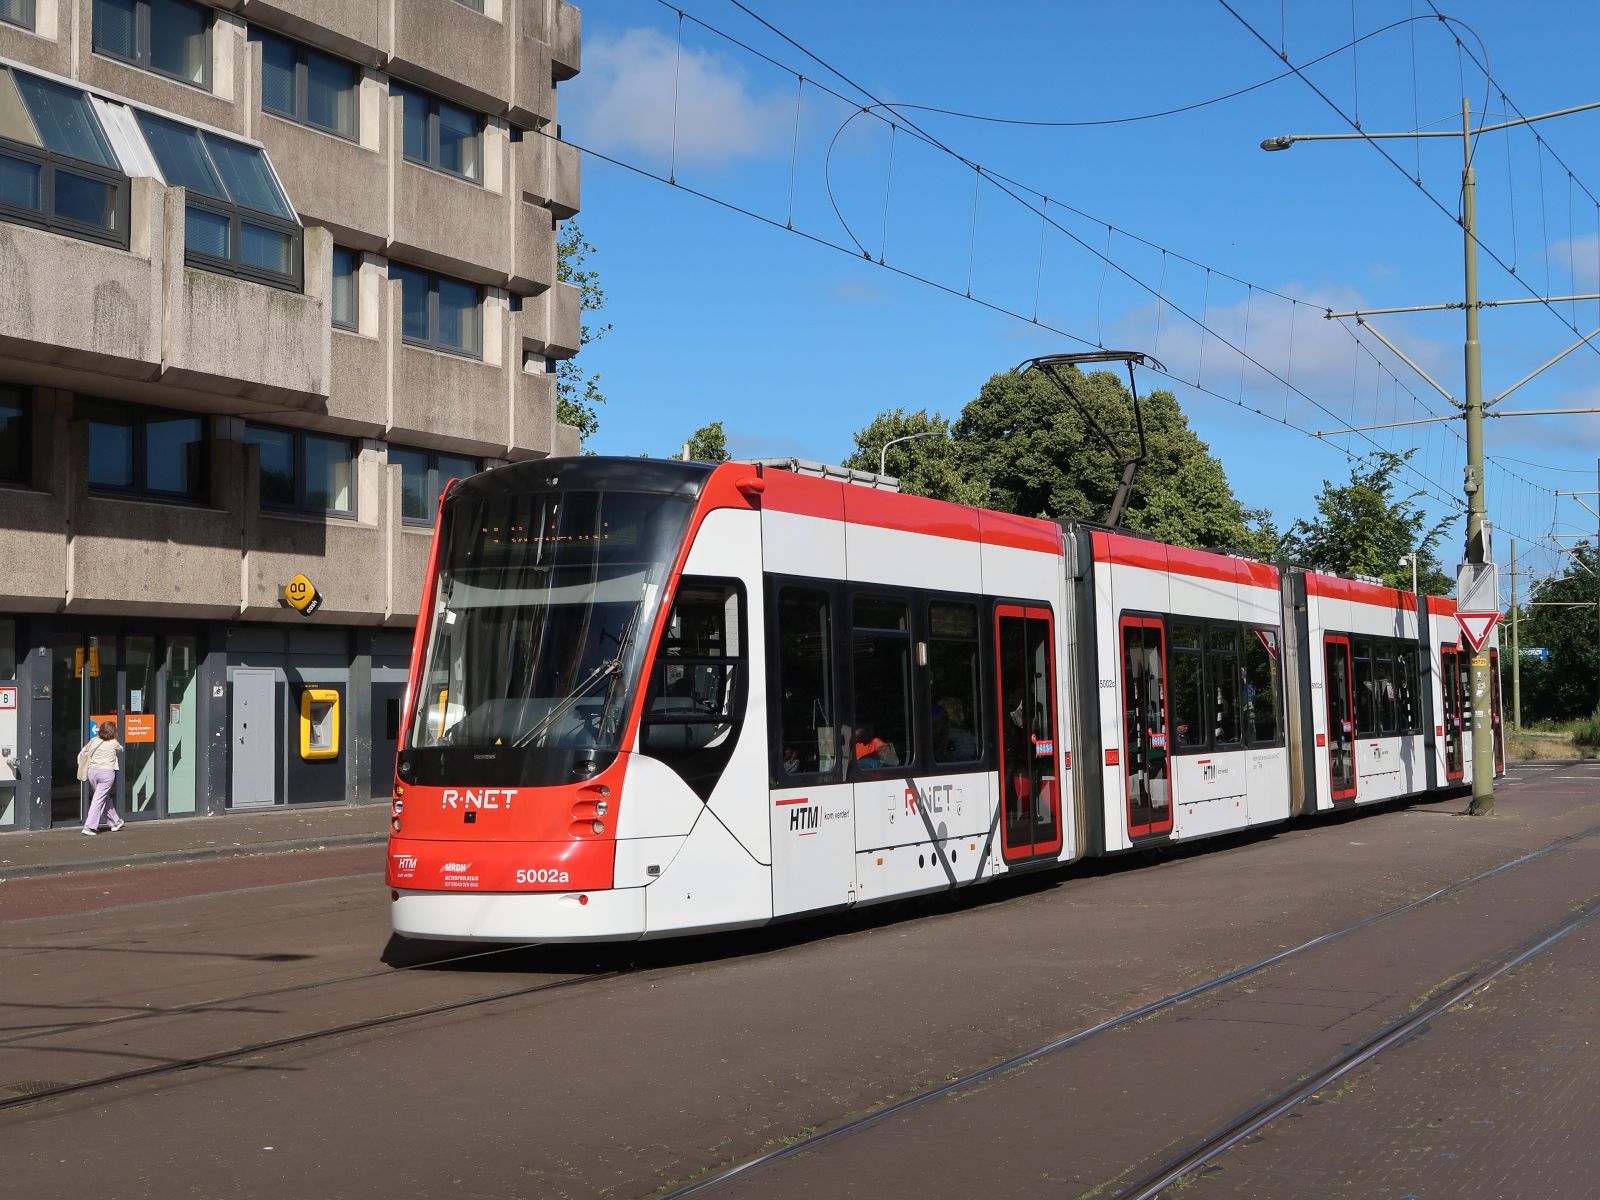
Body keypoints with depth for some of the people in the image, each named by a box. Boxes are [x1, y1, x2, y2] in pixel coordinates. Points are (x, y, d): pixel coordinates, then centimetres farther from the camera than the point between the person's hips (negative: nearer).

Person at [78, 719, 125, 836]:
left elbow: (82, 754, 10)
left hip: (92, 772, 5)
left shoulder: (94, 741, 6)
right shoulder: (114, 743, -2)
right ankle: (89, 827, -12)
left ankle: (115, 822, 31)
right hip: (107, 772, -5)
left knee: (106, 797, 18)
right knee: (99, 799, -4)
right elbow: (121, 749, 20)